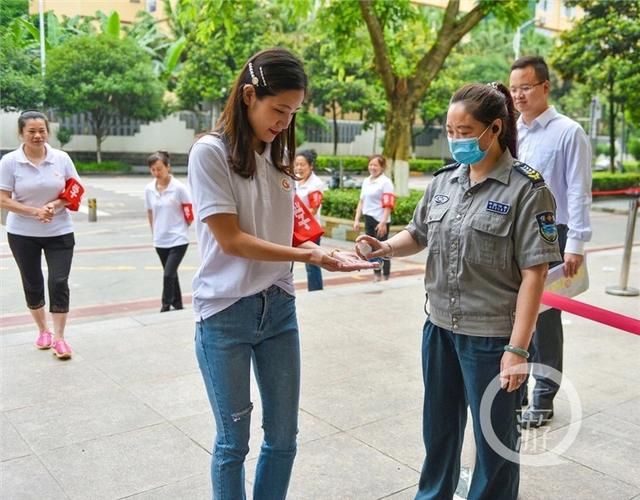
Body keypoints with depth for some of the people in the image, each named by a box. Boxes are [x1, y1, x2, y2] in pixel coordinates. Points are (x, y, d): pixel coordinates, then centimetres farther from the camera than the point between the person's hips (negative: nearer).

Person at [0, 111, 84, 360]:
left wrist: (56, 204, -18)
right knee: (32, 283, 13)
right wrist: (34, 211, -23)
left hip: (59, 232, 0)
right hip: (22, 234, 0)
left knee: (59, 283, -6)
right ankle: (43, 330, 33)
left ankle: (59, 337, 6)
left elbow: (76, 192, 1)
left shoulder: (62, 158, -6)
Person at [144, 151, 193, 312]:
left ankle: (166, 307, 3)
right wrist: (155, 233, 13)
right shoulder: (149, 189, 0)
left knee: (168, 274, -12)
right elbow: (150, 213, 12)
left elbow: (190, 211, -2)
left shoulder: (179, 187, -13)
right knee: (171, 274, 16)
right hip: (160, 240, 5)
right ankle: (178, 305, 31)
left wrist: (181, 226, 4)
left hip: (178, 239, -5)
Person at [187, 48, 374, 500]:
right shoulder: (210, 152, -12)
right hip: (226, 314, -6)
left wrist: (325, 253, -4)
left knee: (284, 438, 14)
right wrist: (308, 256, -20)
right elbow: (231, 240, -17)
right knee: (233, 441, 9)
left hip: (279, 308, 6)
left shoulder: (280, 154, 8)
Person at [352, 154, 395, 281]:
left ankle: (386, 276, 10)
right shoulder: (366, 181, 12)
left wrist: (383, 223, -22)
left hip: (380, 221, -7)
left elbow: (388, 205, -16)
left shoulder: (386, 182, -10)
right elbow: (361, 201, 16)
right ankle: (376, 273, 22)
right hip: (368, 219, 7)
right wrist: (357, 220, 11)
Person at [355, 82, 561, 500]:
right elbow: (418, 234, 17)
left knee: (495, 440, 12)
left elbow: (534, 274, -14)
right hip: (440, 328, 6)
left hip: (492, 337, -6)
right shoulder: (444, 181, 4)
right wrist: (385, 248, -5)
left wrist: (517, 349, -18)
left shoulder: (527, 190, -13)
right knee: (439, 428, 23)